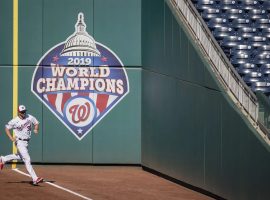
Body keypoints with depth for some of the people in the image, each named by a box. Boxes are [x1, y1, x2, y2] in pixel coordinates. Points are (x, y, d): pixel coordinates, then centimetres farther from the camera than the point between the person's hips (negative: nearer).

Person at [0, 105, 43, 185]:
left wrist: (36, 129, -9)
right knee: (27, 159, -13)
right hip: (20, 142, -7)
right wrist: (11, 138, -13)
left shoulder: (30, 117, -3)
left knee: (20, 157, 26)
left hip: (26, 142, 7)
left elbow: (36, 123, 12)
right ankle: (35, 179, -17)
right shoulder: (15, 121, -12)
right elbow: (7, 128, 0)